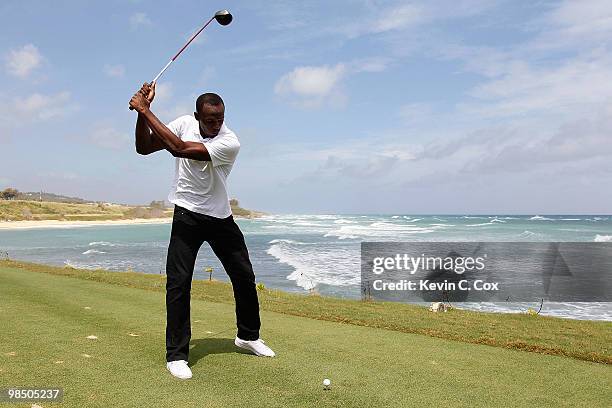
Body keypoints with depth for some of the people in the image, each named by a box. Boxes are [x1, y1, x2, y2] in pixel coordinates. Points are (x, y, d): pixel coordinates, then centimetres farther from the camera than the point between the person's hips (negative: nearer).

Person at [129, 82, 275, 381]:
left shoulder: (230, 143, -21)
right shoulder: (185, 123, -7)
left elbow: (179, 148, -31)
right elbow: (143, 148, -7)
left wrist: (145, 110, -27)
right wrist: (142, 112, -21)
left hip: (220, 218, 0)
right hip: (186, 216, 1)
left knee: (245, 277, 6)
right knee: (178, 282, -8)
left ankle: (248, 336, 29)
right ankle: (176, 355, 4)